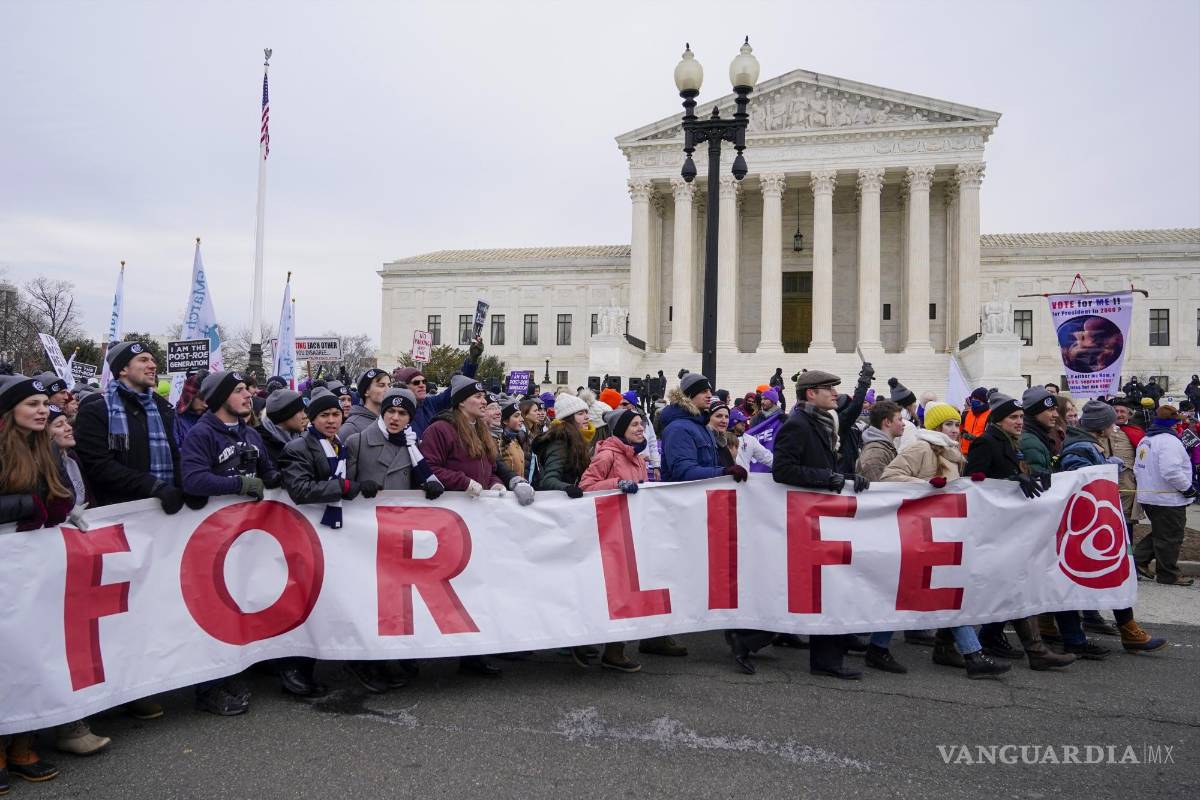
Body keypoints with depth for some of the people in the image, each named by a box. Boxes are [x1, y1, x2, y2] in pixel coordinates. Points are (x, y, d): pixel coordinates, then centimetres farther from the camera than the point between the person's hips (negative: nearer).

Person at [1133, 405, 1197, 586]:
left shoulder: (1145, 440, 11)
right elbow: (1171, 472, -28)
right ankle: (1168, 574, 11)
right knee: (1170, 538, 3)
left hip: (1147, 496, 9)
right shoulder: (1169, 441, -19)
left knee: (1158, 533, 20)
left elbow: (1137, 468, 17)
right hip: (1169, 499, -9)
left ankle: (1138, 560, 16)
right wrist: (1188, 488, -15)